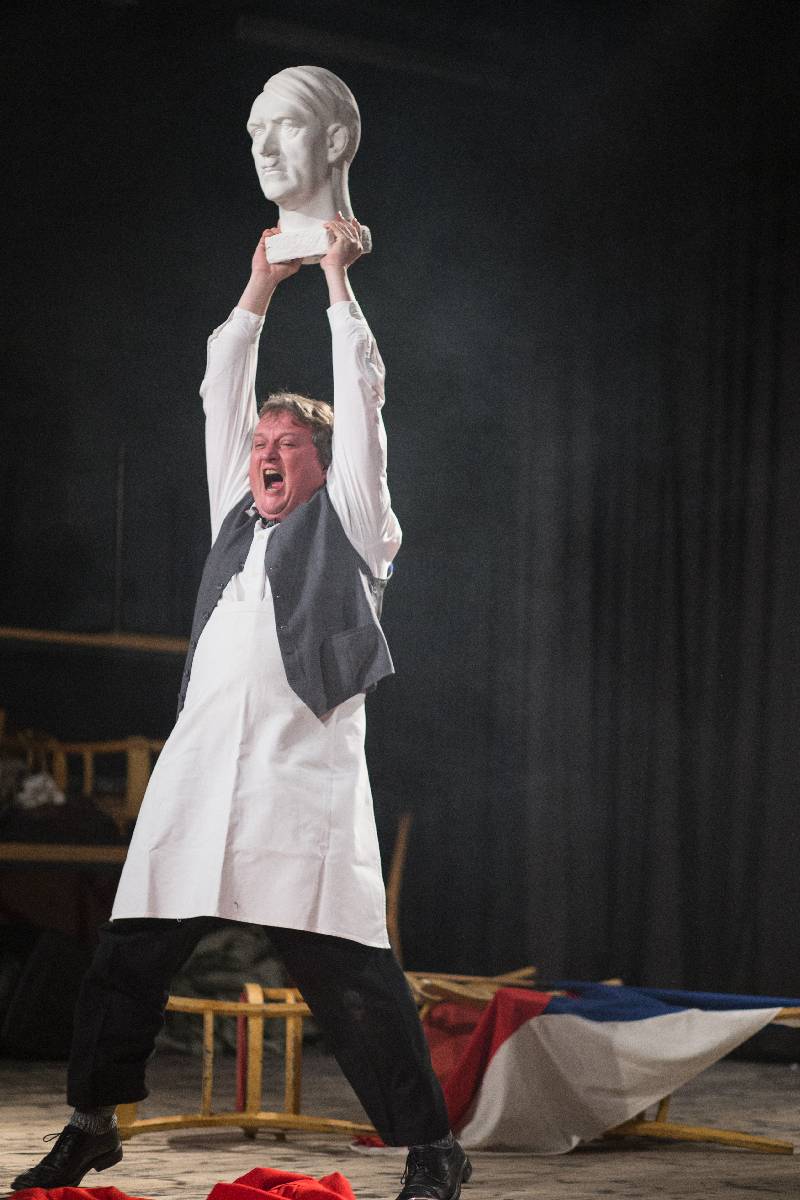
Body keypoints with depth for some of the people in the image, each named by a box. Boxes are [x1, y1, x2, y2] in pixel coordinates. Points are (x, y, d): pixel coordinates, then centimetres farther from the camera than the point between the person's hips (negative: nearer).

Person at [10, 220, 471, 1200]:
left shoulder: (347, 522, 11)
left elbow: (360, 394, 9)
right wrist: (262, 282, 28)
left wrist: (336, 274, 16)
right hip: (198, 767, 5)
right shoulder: (237, 515, 23)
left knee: (348, 972, -10)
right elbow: (222, 392, 26)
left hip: (303, 773, -5)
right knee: (129, 953, 4)